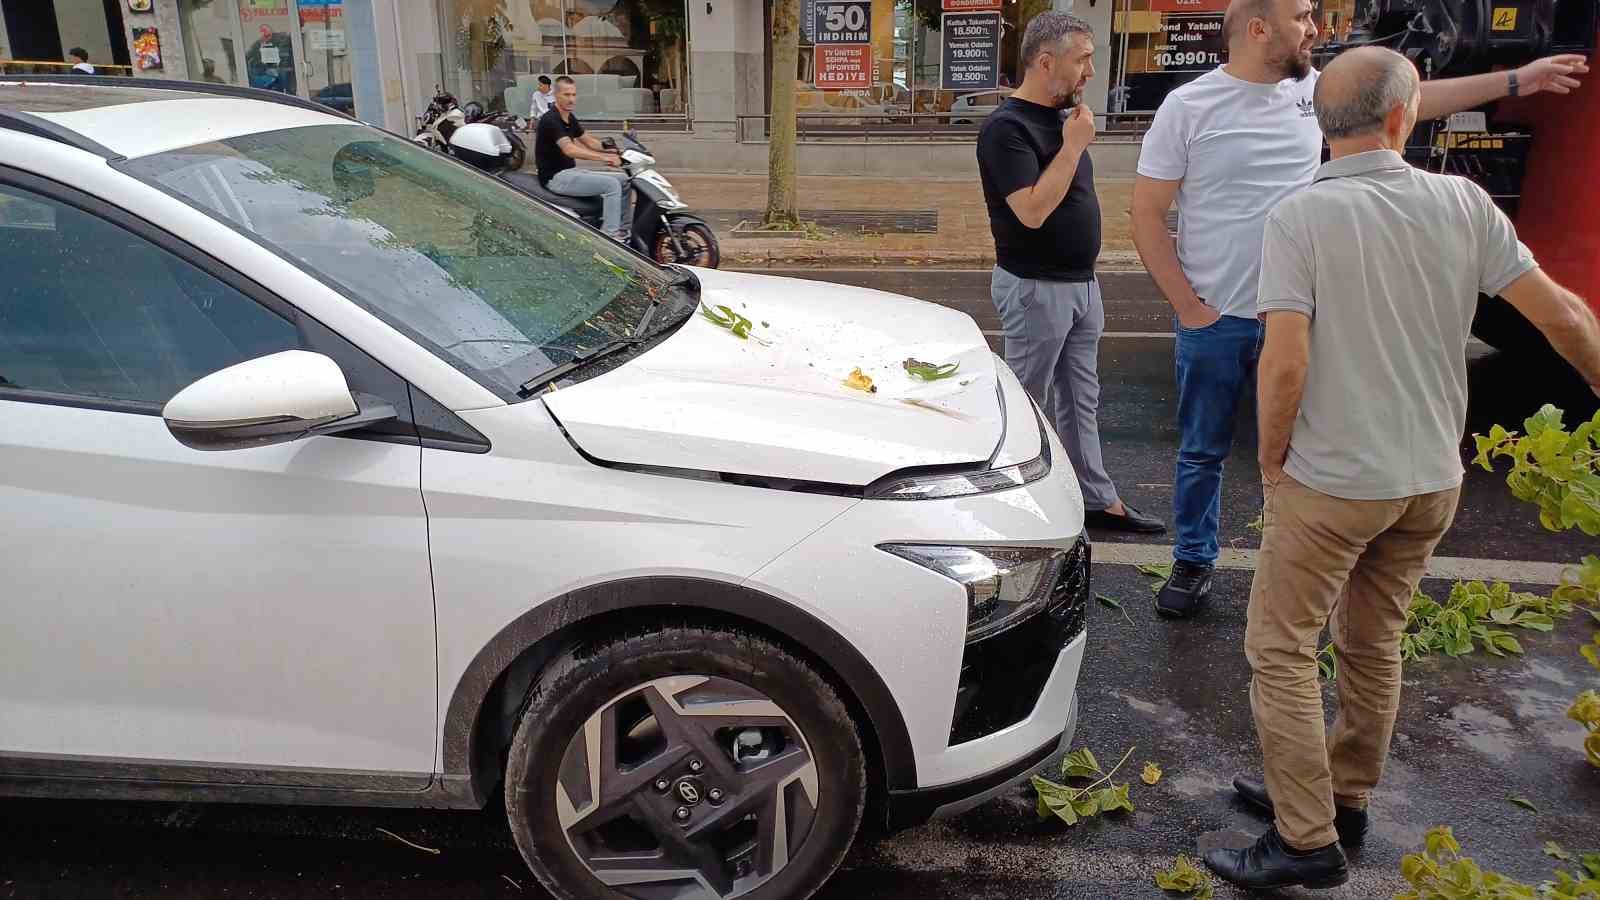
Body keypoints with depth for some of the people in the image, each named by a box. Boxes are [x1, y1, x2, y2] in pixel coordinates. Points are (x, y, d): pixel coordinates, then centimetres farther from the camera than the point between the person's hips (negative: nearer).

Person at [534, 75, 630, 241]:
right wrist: (603, 158, -37)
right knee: (611, 185, -22)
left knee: (623, 179, 9)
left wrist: (613, 151, 2)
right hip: (556, 177, -10)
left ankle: (623, 230, 10)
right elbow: (569, 150, -31)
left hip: (570, 171, 10)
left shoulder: (570, 118, 11)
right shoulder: (550, 120, -19)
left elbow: (588, 141, 18)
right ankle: (610, 236, -22)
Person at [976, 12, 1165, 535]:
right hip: (1036, 289, -9)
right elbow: (1033, 210, -25)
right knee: (1029, 405, 2)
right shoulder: (1007, 127, -16)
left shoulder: (1059, 118, 12)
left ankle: (1097, 500, 25)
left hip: (1080, 283, 9)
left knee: (1081, 401, 15)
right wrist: (1074, 146, -20)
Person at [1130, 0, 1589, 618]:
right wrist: (1187, 306, -10)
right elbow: (1146, 215, -8)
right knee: (1202, 452, 10)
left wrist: (1517, 80, 16)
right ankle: (1193, 563, 27)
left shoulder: (1313, 89, 4)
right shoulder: (1188, 107, -9)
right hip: (1211, 320, -3)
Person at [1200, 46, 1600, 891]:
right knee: (1373, 641, 20)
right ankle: (1343, 796, 36)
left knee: (1280, 649, 6)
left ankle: (1307, 839, 9)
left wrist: (1271, 459, -7)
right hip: (1432, 477, 6)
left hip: (1332, 479, -5)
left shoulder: (1299, 216, -16)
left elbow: (1285, 364, -22)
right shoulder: (1461, 202, -3)